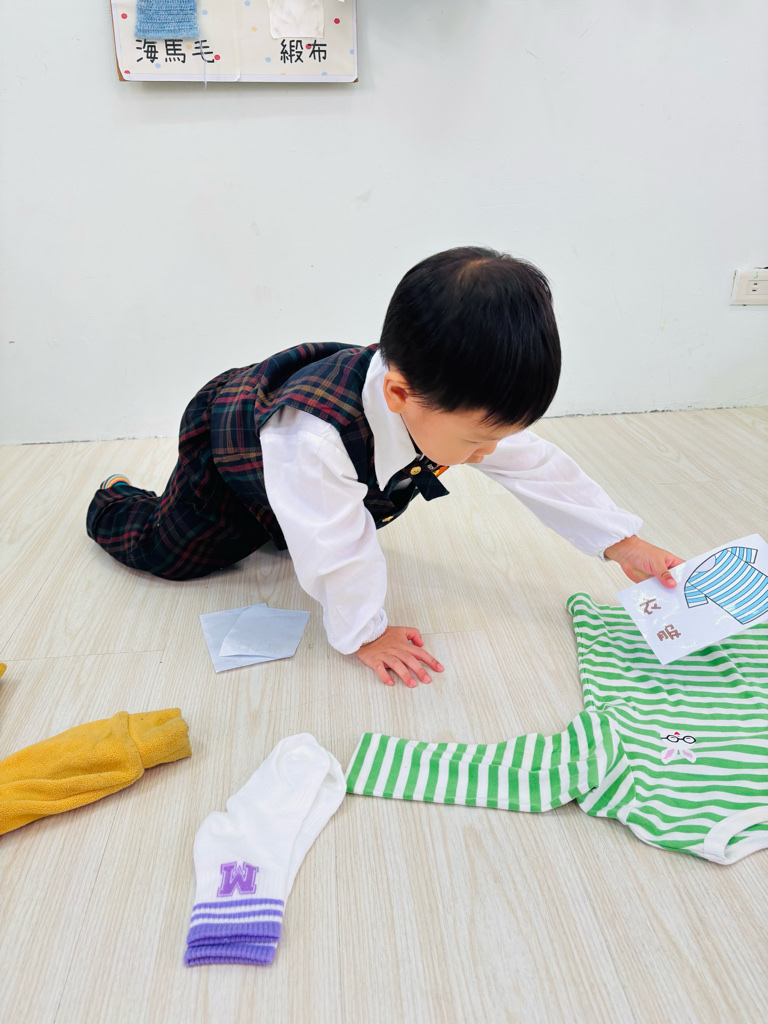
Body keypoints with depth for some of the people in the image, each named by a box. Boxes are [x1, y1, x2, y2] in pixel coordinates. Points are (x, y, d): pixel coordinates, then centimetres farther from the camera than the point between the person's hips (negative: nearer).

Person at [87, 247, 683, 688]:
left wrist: (623, 542, -20)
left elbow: (537, 467, -22)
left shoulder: (456, 401, -31)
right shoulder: (314, 433, -51)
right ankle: (115, 502, 38)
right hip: (227, 440, -5)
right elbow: (335, 547, -41)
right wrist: (364, 632, -29)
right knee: (169, 553, 10)